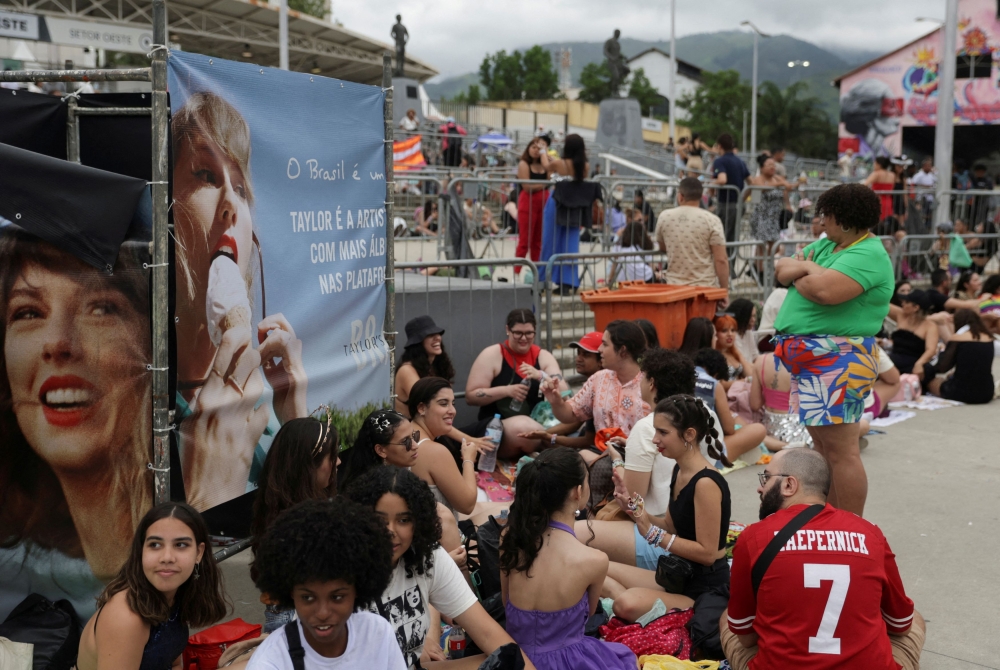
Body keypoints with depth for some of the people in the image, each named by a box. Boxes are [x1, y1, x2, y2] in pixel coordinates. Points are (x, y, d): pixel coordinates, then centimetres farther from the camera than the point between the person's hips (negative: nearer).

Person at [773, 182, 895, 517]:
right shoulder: (826, 246, 16)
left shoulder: (869, 255, -14)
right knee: (823, 445, 18)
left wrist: (800, 272, -6)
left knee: (841, 451, -8)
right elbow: (781, 269, 13)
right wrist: (807, 268, -8)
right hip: (810, 360, 10)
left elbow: (824, 291, -27)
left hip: (837, 361, -10)